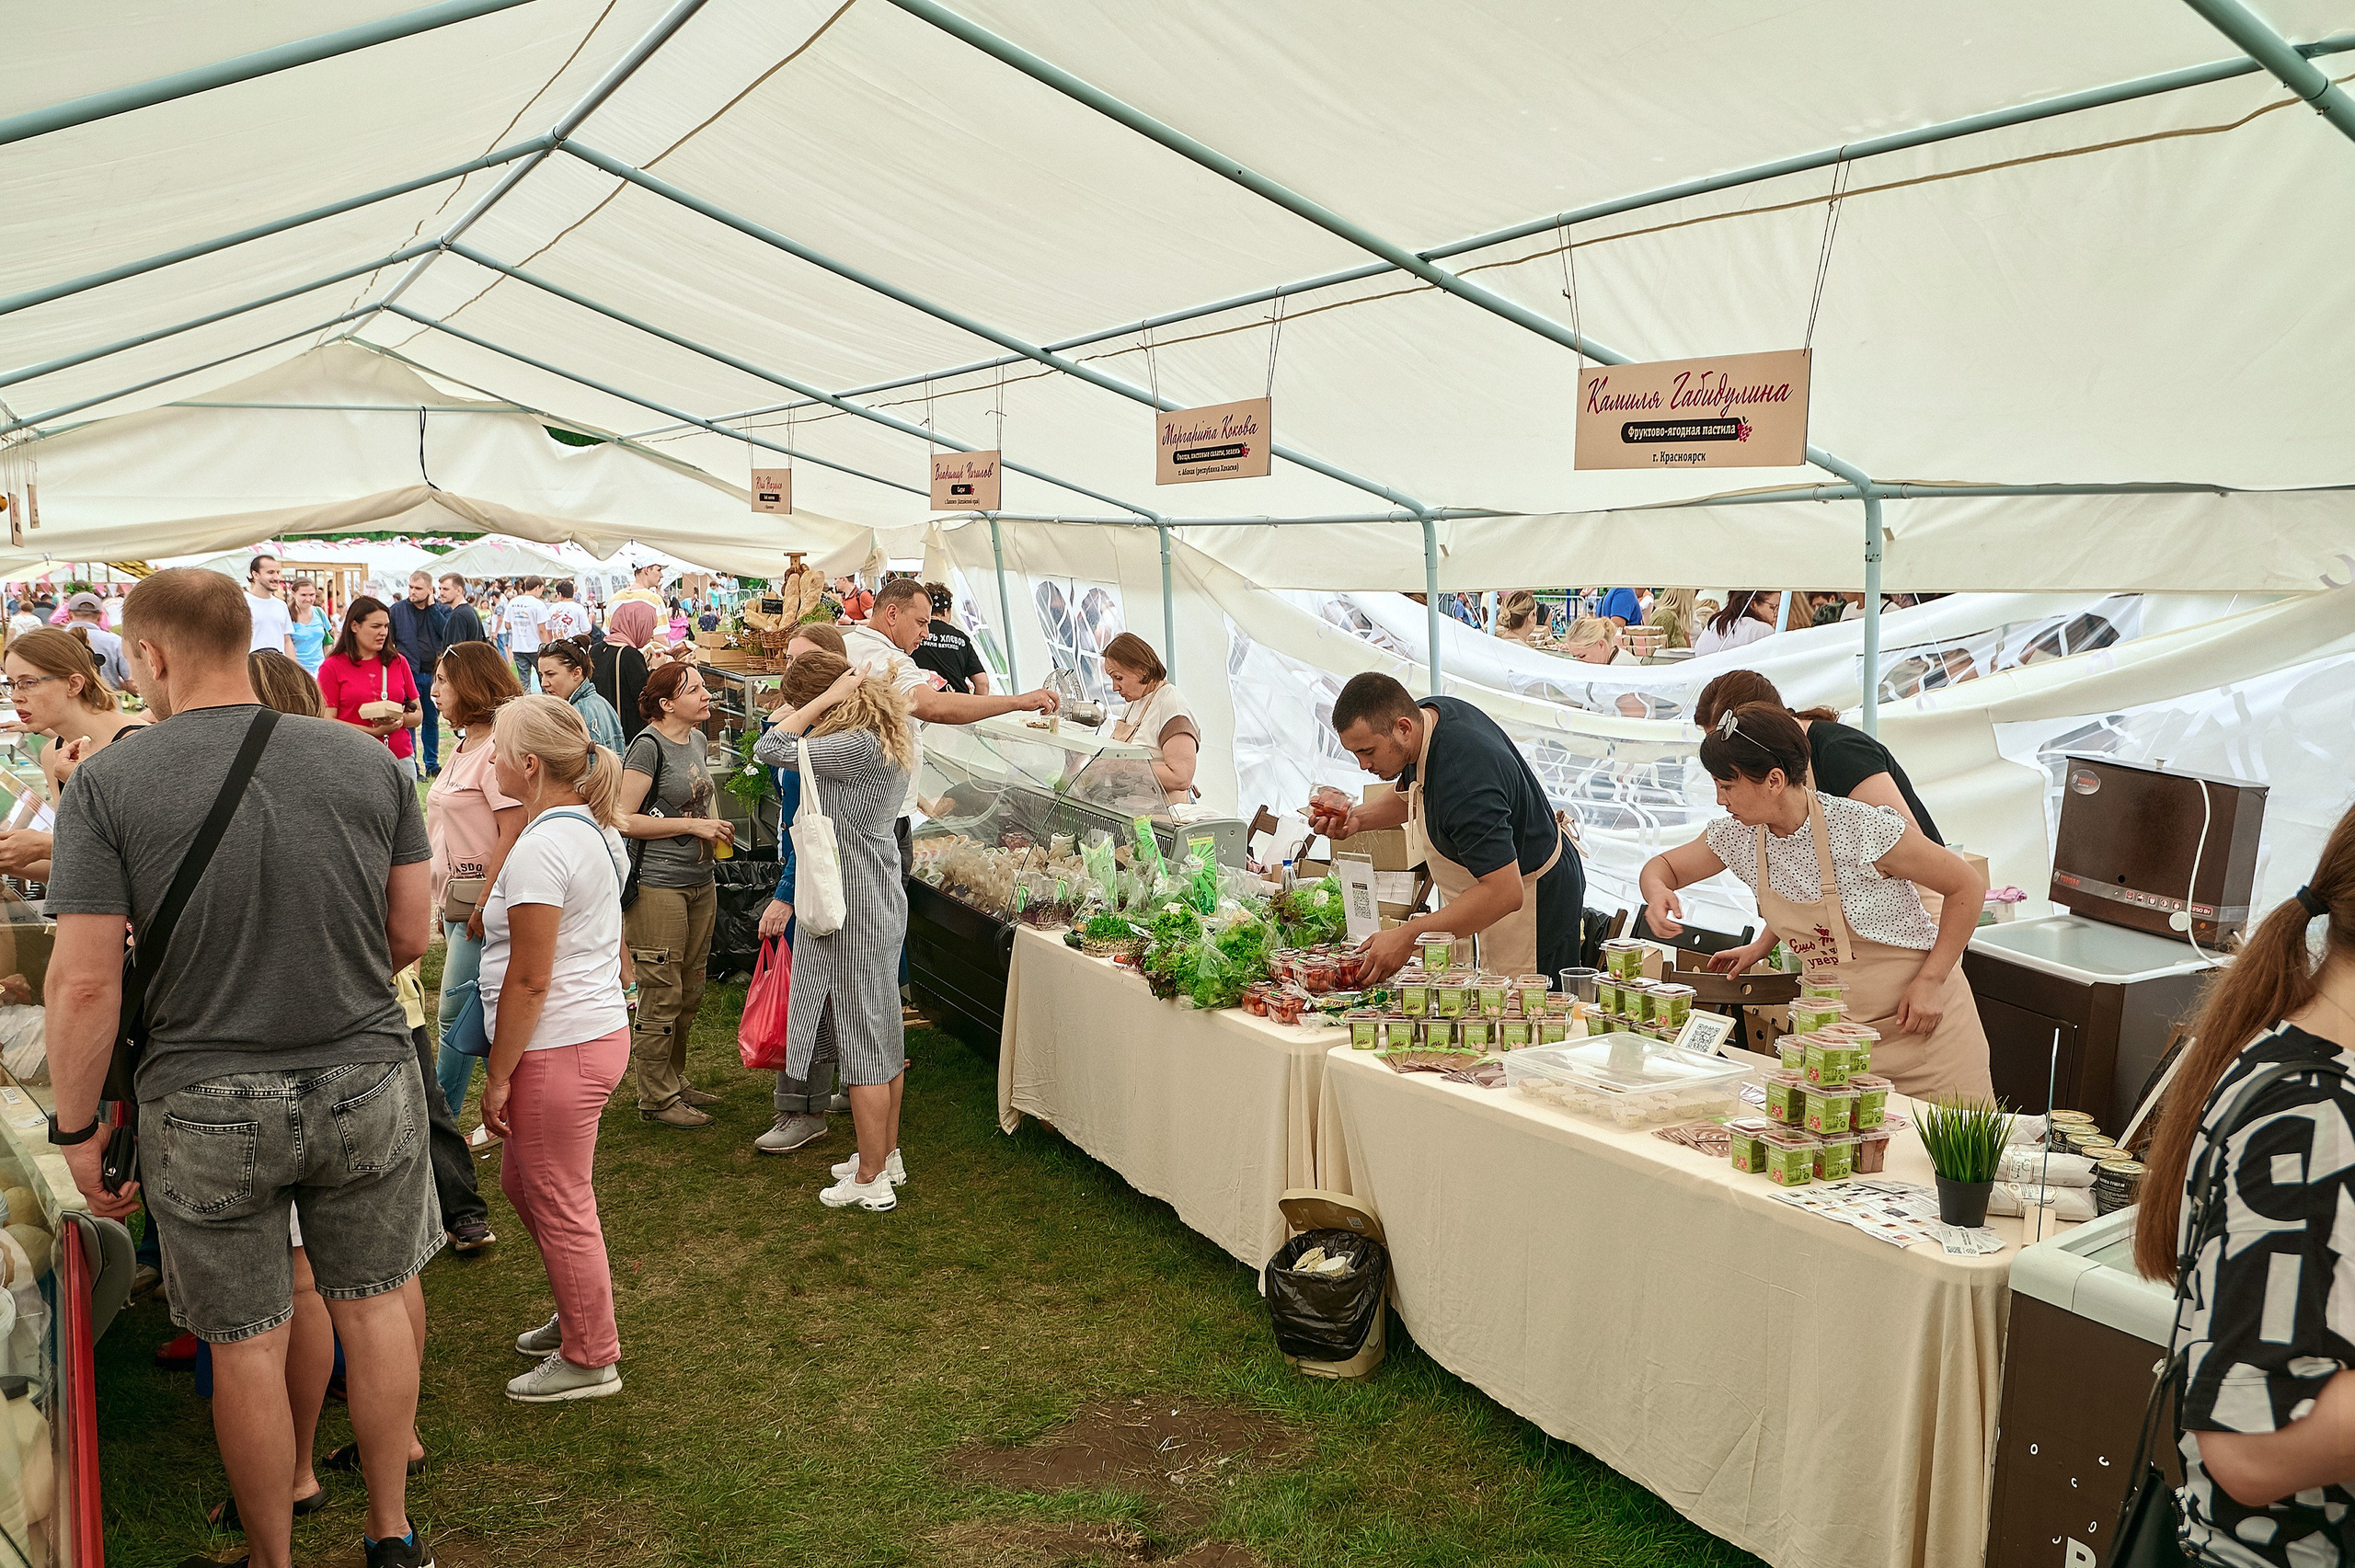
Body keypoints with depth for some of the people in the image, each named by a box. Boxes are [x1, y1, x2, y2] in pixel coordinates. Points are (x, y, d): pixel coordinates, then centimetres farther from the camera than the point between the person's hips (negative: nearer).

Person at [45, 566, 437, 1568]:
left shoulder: (107, 781, -11)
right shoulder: (369, 761, -4)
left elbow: (86, 980, -12)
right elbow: (410, 935, 2)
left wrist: (77, 1127, -1)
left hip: (209, 1108, -2)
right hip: (367, 1083, 2)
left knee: (246, 1345, 13)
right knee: (372, 1304, 18)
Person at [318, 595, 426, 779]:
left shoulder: (398, 662, 12)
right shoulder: (332, 666, 3)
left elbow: (418, 715, 14)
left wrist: (398, 719, -8)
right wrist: (373, 731, -13)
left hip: (400, 759, 2)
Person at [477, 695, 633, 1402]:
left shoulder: (540, 849, -21)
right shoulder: (594, 830, 9)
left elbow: (529, 981, -20)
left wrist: (498, 1076, -13)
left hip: (559, 1050, -10)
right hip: (601, 1028, 10)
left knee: (559, 1207, 4)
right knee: (520, 1179, 24)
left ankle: (588, 1360, 19)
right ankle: (582, 1312, 38)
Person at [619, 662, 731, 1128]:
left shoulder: (698, 741, 12)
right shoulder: (648, 745, -13)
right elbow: (623, 819, -18)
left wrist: (715, 830, 10)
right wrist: (693, 825, -17)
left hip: (699, 883, 8)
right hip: (658, 886, -8)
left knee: (690, 992, 15)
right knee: (662, 995, -1)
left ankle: (675, 1081, 29)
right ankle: (656, 1098, 10)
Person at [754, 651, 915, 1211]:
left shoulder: (859, 746, -22)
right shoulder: (889, 741, 7)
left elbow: (770, 749, -20)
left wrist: (828, 698, -16)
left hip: (853, 907, -10)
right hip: (882, 898, 10)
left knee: (862, 1038, -1)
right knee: (884, 1031, 18)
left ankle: (870, 1180, 9)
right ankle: (887, 1155, 31)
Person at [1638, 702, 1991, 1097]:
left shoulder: (1861, 828, -24)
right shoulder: (1737, 836, -7)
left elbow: (1969, 886, -13)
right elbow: (1664, 866, 10)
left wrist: (1930, 980, -17)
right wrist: (1658, 891, -14)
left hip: (1919, 1021, -5)